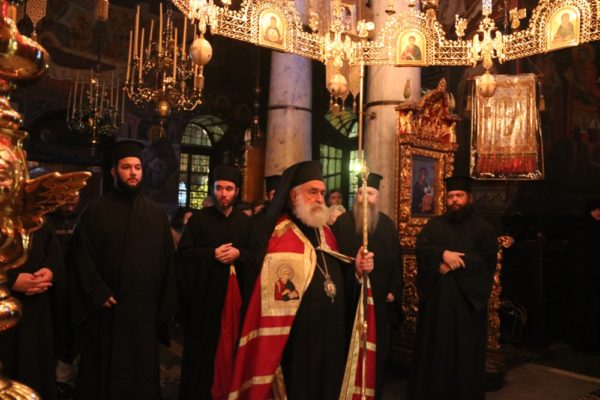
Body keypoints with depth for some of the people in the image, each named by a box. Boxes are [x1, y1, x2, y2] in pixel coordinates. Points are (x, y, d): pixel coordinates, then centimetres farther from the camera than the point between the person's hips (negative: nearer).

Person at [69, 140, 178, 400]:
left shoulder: (156, 214, 6)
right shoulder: (95, 211, -1)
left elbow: (167, 260, 5)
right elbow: (81, 256, -6)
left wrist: (165, 307, 1)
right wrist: (98, 294, -15)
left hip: (145, 309, 2)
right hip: (107, 311, -2)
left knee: (142, 371, 13)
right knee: (105, 373, 12)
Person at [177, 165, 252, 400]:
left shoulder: (246, 222, 8)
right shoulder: (199, 218, 2)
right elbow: (183, 253, -3)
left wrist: (239, 254, -13)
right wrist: (212, 254, -16)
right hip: (203, 293, -1)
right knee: (200, 346, 5)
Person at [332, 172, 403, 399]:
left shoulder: (387, 224, 4)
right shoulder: (343, 222, -3)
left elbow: (395, 259, 5)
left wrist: (393, 289, 0)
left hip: (378, 296, 2)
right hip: (348, 295, -2)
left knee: (375, 347, 12)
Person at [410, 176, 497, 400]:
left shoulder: (482, 227, 7)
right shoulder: (434, 224, 12)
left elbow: (488, 257, -7)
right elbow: (421, 248, -3)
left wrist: (454, 263, -14)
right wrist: (443, 254, -21)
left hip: (468, 297, -1)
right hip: (436, 295, 2)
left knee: (466, 350, 6)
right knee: (435, 347, 7)